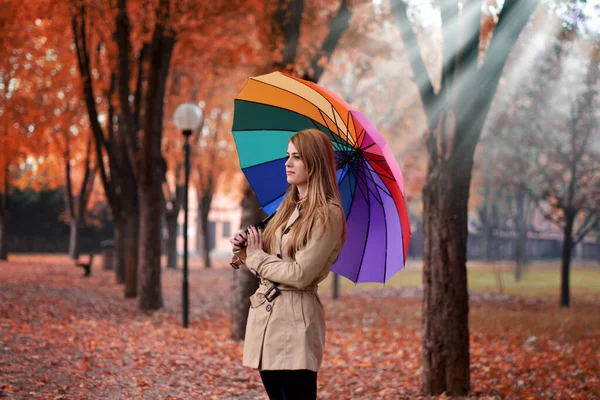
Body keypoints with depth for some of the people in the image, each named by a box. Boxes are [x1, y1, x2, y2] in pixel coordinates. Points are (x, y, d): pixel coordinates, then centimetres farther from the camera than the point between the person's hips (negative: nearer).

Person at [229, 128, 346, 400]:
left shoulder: (328, 214, -11)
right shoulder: (288, 207, 15)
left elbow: (300, 275, -18)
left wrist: (257, 257, -6)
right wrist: (245, 249, -3)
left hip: (295, 323, -8)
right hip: (265, 317, 9)